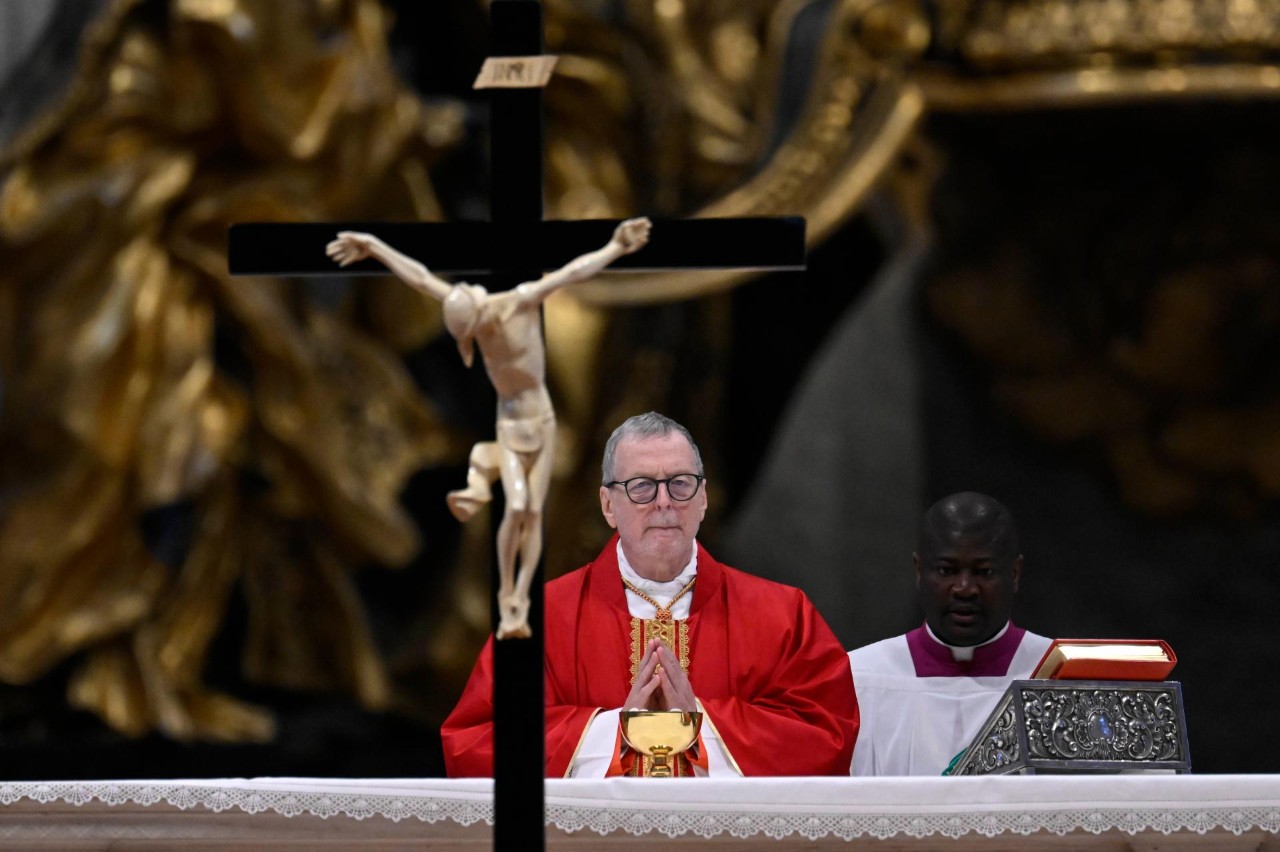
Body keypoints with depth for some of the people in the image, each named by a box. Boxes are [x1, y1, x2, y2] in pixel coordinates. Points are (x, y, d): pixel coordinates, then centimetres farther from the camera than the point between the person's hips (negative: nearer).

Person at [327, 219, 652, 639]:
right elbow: (419, 276, -2)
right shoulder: (465, 307, -8)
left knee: (535, 513, -3)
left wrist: (616, 248, -20)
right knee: (516, 506, -16)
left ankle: (521, 603, 0)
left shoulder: (523, 301, -16)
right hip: (509, 420, 1)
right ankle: (505, 594, -2)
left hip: (542, 417, -1)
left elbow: (573, 271, -15)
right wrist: (374, 247, 4)